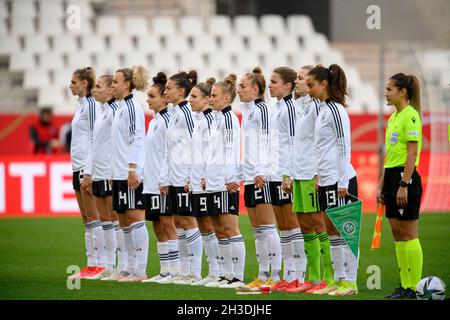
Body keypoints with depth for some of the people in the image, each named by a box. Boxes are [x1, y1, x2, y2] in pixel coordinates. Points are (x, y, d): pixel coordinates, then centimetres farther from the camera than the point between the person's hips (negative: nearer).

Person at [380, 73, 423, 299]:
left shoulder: (410, 116, -12)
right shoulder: (393, 117, 16)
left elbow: (412, 154, -17)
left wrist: (404, 185, -21)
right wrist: (381, 185, 19)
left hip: (406, 178, -9)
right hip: (392, 177, 9)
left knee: (409, 235, -6)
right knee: (398, 235, 9)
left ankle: (414, 287, -3)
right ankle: (405, 285, 12)